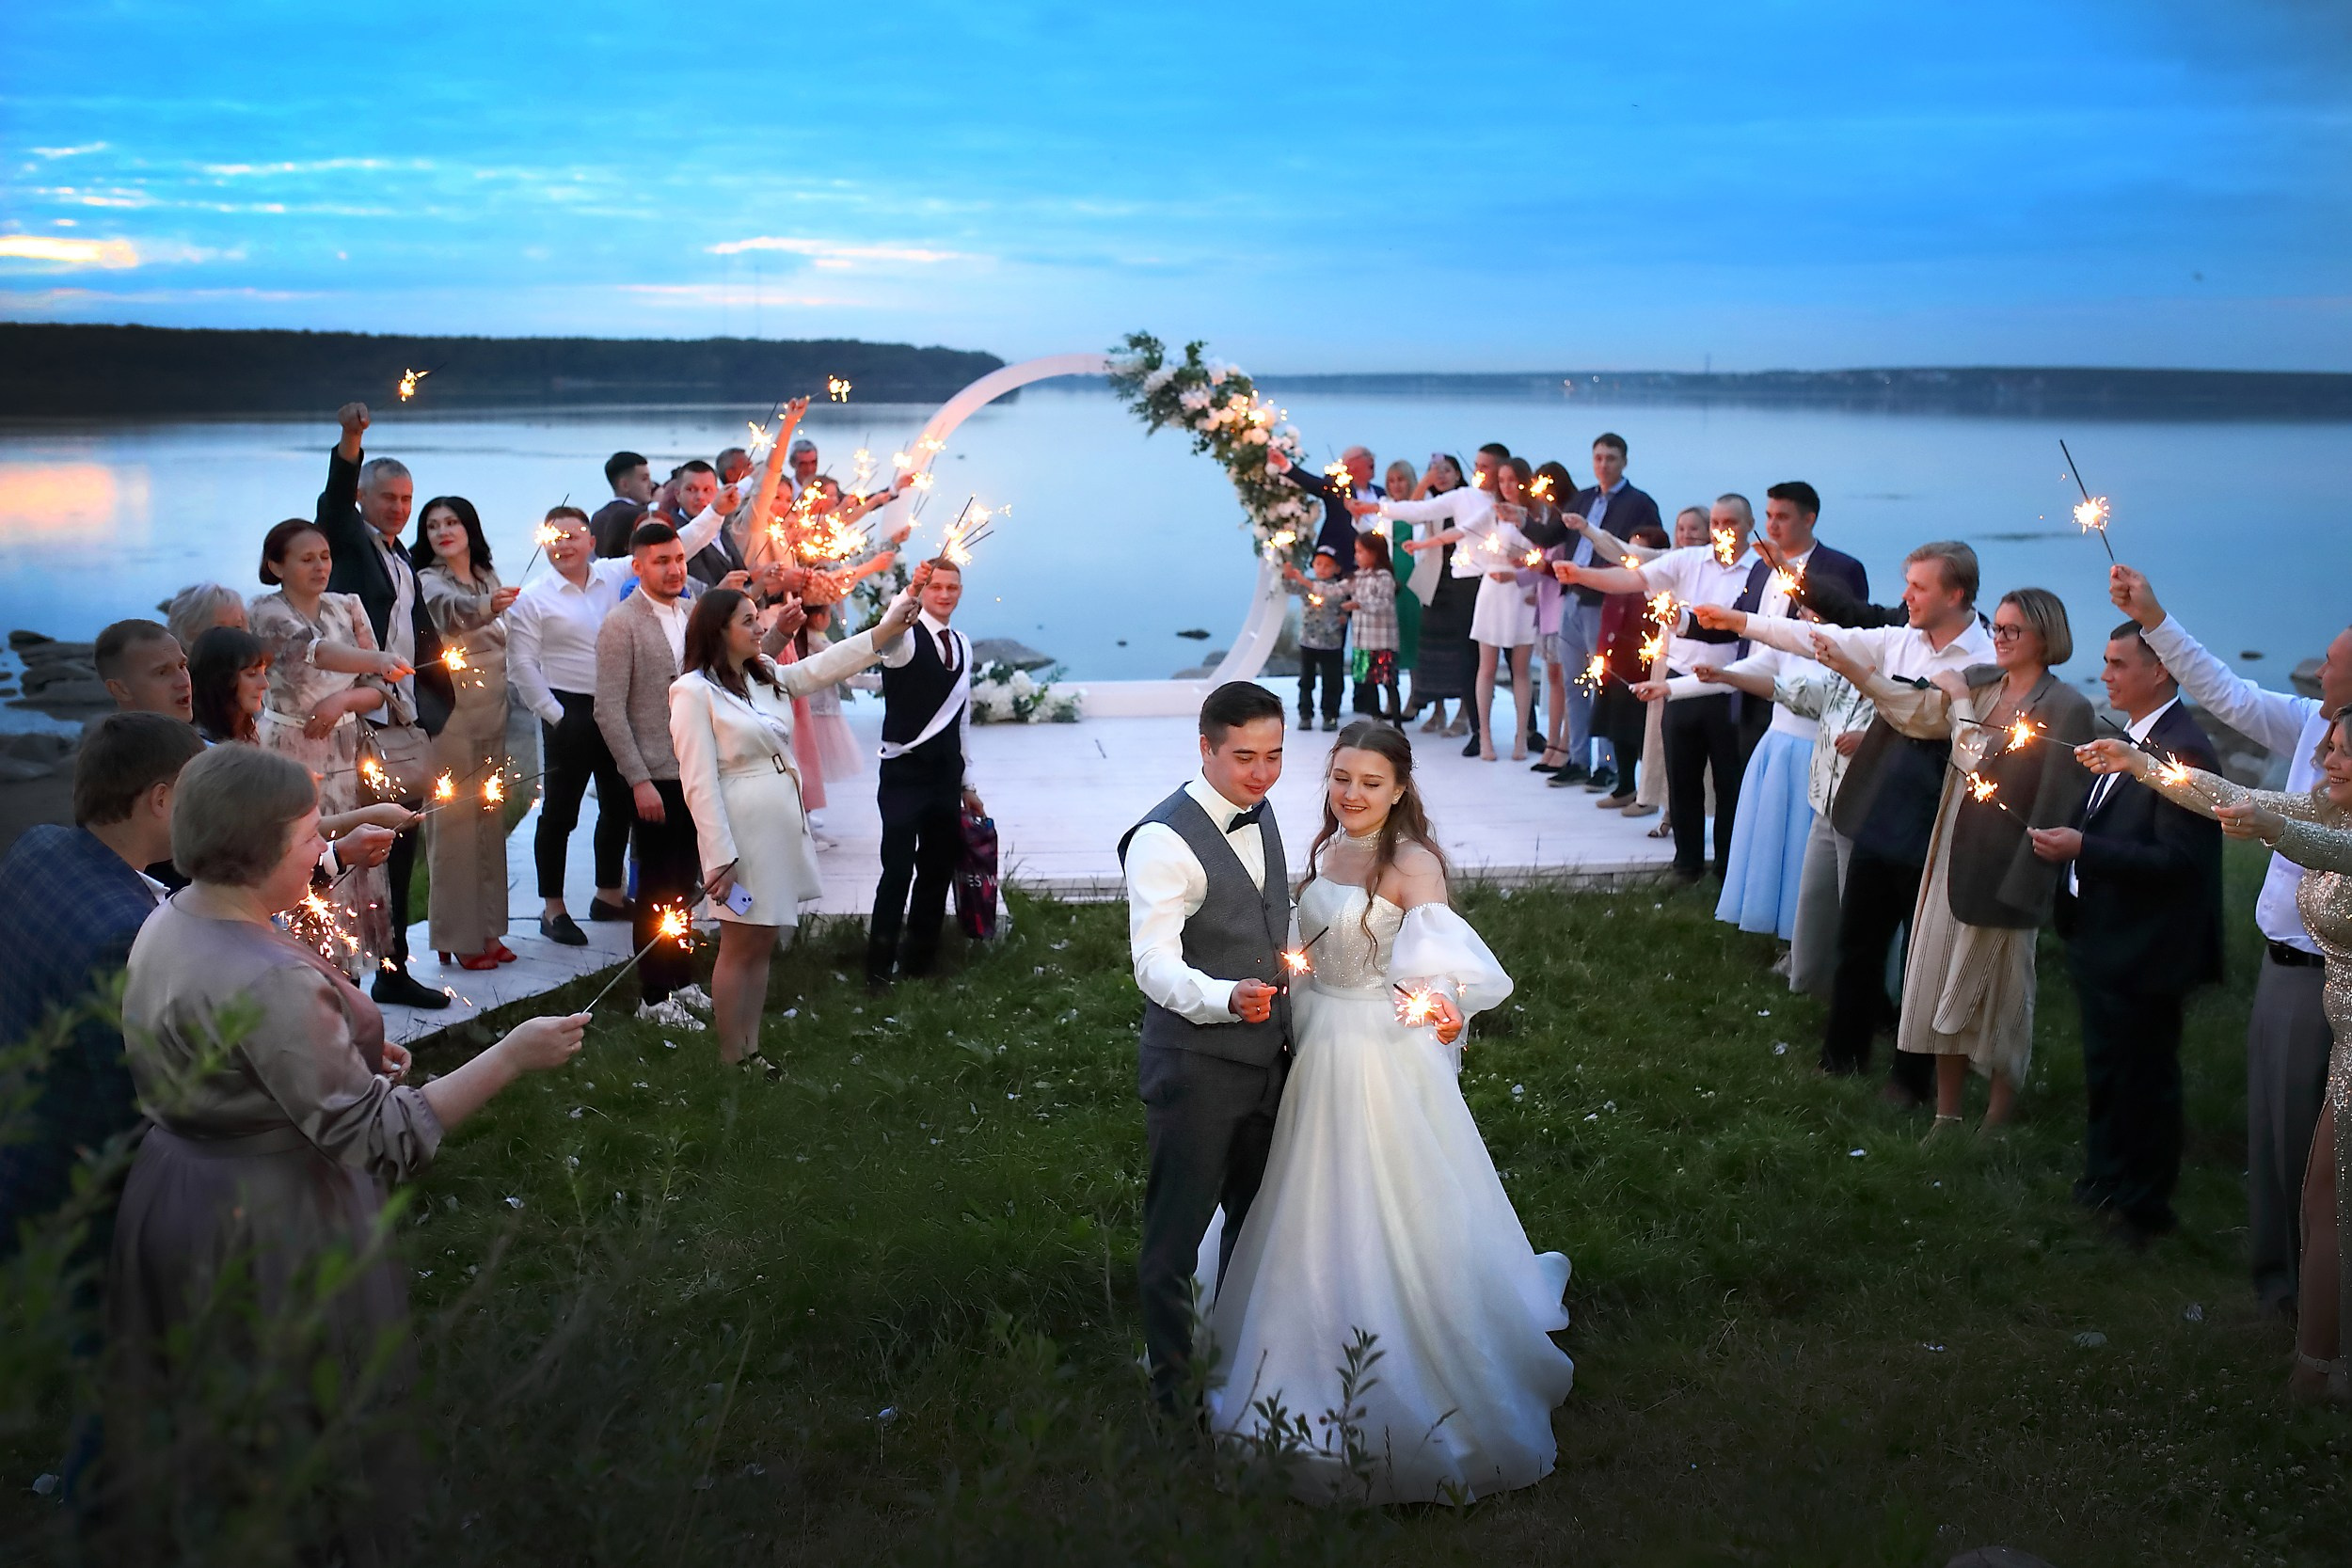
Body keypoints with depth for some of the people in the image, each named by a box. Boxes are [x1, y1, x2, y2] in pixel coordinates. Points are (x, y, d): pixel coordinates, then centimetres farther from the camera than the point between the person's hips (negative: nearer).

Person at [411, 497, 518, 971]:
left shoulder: (489, 579, 11)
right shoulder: (429, 582, -10)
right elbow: (452, 611, -34)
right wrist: (487, 606, -54)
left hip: (493, 715, 7)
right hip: (451, 714, -7)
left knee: (491, 820, 11)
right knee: (456, 824, -4)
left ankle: (488, 928, 21)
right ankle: (458, 937, 4)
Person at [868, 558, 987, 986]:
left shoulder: (962, 645, 12)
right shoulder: (906, 638, -8)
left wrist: (967, 785, 19)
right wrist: (912, 593, -57)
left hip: (945, 775, 6)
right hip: (904, 774, -6)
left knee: (938, 869, 11)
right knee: (898, 871, -7)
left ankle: (920, 959, 24)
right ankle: (879, 966, 4)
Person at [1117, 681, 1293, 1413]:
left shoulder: (1261, 815, 7)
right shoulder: (1163, 840, -20)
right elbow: (1154, 963, -28)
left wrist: (1287, 1023, 20)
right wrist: (1226, 999, -44)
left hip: (1268, 1058, 8)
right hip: (1195, 1069, -8)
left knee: (1257, 1223, 21)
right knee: (1175, 1235, 3)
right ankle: (1173, 1385, 20)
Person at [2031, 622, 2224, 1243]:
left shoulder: (2183, 752, -22)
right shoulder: (2132, 740, 9)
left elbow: (2179, 860, -26)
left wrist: (2084, 849, -27)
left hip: (2142, 953, -10)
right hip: (2102, 938, 10)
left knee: (2143, 1080, 5)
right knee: (2104, 1070, 23)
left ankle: (2146, 1207, 20)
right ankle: (2105, 1180, 39)